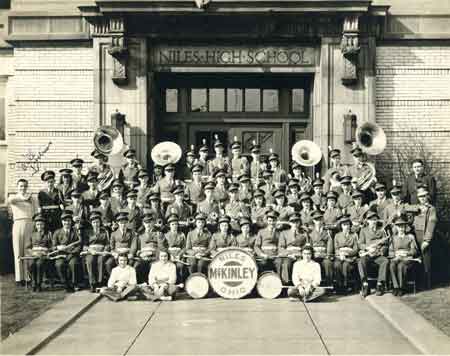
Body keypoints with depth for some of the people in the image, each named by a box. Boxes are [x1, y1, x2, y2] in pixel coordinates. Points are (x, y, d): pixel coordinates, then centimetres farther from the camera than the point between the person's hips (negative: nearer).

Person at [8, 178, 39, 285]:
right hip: (18, 224, -1)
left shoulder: (32, 198, 16)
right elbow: (9, 200, -13)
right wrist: (22, 197, -26)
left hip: (30, 225, 1)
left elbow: (37, 213, 12)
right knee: (18, 253, -1)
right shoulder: (14, 197, 13)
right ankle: (19, 278, 2)